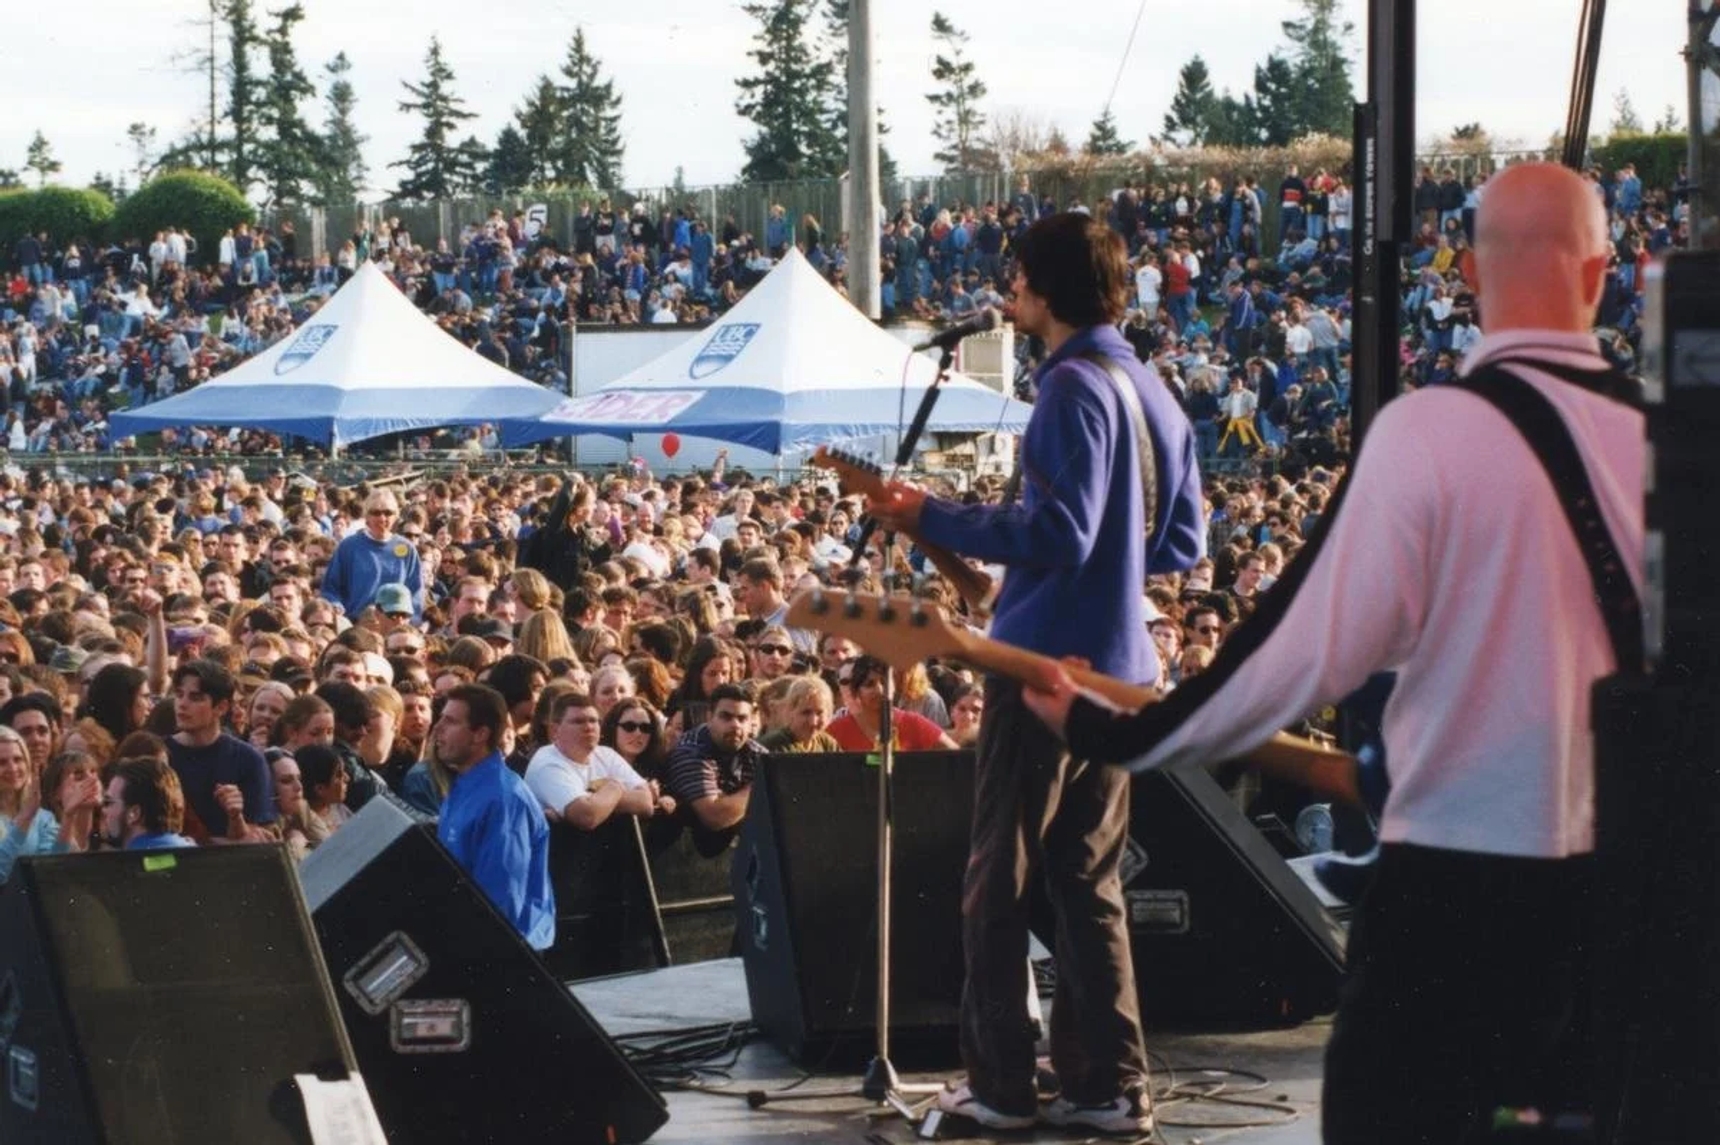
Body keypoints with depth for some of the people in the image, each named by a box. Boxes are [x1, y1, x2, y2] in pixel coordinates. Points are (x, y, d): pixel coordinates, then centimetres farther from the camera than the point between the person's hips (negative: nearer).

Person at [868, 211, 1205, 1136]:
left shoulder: (1073, 390, -14)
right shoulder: (1155, 393, 11)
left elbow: (1057, 532, -22)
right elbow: (1184, 541, 15)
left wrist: (934, 520, -16)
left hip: (1046, 660, -8)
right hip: (1118, 666, 8)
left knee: (998, 880, 1)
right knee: (1090, 883, 12)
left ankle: (1000, 1083, 3)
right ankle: (1108, 1085, 11)